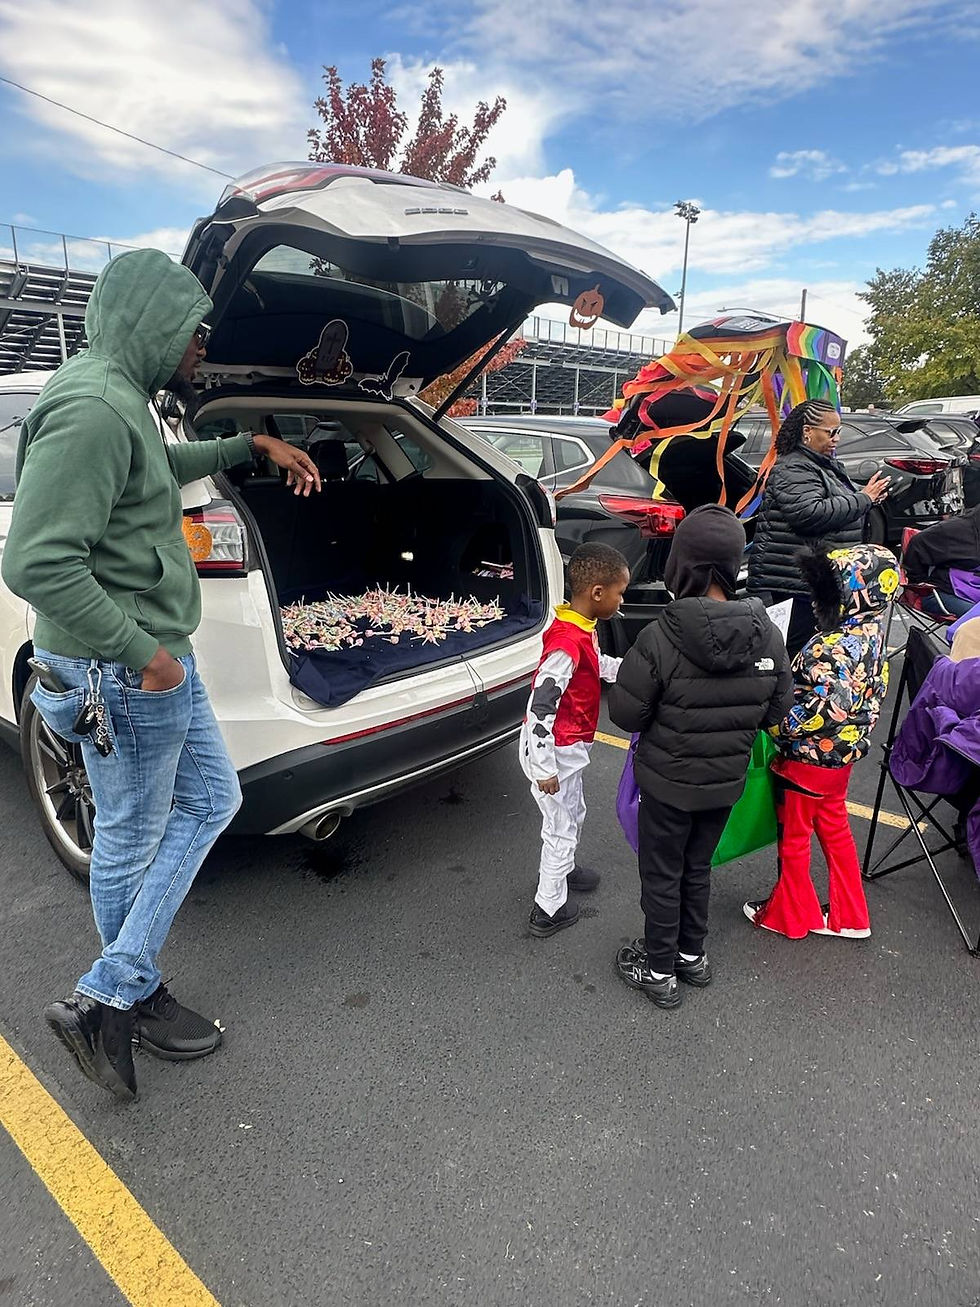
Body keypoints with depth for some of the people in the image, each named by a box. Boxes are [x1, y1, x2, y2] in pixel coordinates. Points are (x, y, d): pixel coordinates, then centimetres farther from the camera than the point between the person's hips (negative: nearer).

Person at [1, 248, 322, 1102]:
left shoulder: (124, 400, 11)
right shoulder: (93, 407, -21)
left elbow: (167, 467, 34)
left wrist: (252, 444, 28)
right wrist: (141, 652, -21)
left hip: (161, 660, 10)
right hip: (123, 676, -10)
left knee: (211, 801, 17)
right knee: (132, 842, 6)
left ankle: (114, 991, 28)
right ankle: (121, 999, 29)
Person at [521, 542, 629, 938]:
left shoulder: (581, 629, 0)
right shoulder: (568, 643, -31)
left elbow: (599, 663, 21)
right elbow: (540, 707, -31)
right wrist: (545, 769, -25)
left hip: (568, 746, 10)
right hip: (554, 750, -9)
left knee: (573, 813, 28)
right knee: (562, 827, 7)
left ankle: (562, 869, 52)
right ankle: (549, 911, 24)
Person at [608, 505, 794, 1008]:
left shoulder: (661, 637, -28)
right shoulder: (768, 635, -12)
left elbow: (625, 713, -19)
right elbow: (776, 709, -1)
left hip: (668, 781, -4)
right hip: (726, 780, 5)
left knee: (662, 876, 15)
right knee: (697, 869, 25)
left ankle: (660, 971, 31)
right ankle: (692, 954, 43)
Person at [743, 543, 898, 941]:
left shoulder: (834, 650, -30)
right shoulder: (871, 637, -1)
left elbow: (821, 711, -34)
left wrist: (774, 726, -20)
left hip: (806, 759, -9)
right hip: (841, 756, 9)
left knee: (793, 838, 12)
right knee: (835, 831, 23)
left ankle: (788, 914, 33)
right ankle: (849, 917, 37)